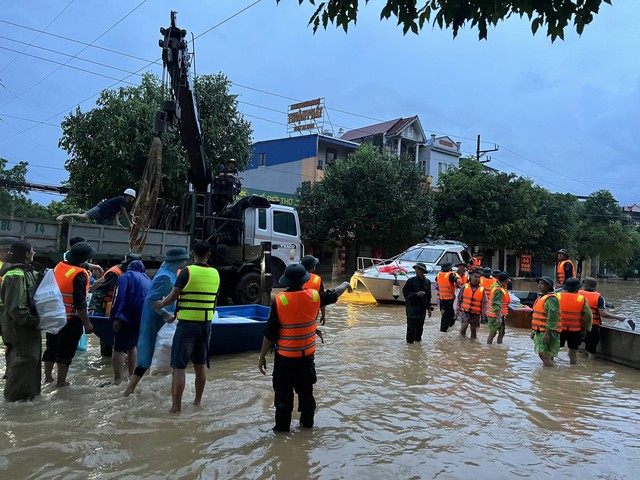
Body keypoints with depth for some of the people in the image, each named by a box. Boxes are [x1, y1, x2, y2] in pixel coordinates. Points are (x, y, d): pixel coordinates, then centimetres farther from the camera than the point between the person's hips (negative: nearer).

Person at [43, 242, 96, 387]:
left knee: (51, 347, 20)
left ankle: (48, 377, 34)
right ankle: (61, 382, 13)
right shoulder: (79, 275, -22)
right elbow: (80, 304, -23)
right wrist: (87, 323, -15)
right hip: (70, 320, -7)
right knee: (65, 351, 5)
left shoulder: (58, 266, 1)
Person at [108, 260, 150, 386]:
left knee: (119, 348, -4)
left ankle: (117, 381, -9)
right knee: (132, 345, 24)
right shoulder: (147, 280, 26)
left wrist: (117, 317, -16)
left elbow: (119, 297, -10)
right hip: (145, 318, 7)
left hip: (130, 317, -7)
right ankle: (131, 376, 29)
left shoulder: (126, 276, 4)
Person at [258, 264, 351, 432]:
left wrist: (262, 356, -4)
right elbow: (334, 295, 14)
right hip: (307, 355, 3)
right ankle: (307, 422, 32)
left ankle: (282, 425, 17)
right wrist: (345, 285, 35)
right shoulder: (314, 296, -7)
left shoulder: (279, 300, -16)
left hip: (284, 356, -3)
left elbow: (270, 333, -13)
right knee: (306, 390, 20)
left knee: (283, 392, 9)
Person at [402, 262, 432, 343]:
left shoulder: (427, 282, 8)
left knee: (420, 325, 8)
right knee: (411, 324, -5)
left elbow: (428, 296, 14)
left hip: (422, 307, 4)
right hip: (412, 307, -4)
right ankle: (410, 341, 6)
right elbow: (405, 292, -7)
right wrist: (416, 294, -19)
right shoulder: (411, 281, -5)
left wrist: (429, 308, 12)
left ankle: (418, 338, 25)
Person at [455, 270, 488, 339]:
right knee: (465, 324, -23)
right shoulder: (465, 287, -2)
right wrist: (457, 309, 6)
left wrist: (484, 314, 7)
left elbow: (485, 303, 9)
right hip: (465, 311, -2)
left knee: (474, 329, 9)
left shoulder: (482, 290, 0)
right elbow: (458, 298, 7)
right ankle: (462, 335, 3)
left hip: (476, 314, 2)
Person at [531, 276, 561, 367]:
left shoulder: (551, 299, -16)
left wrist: (547, 333, -26)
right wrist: (534, 330, 23)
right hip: (540, 332, 10)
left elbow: (552, 317, -23)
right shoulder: (541, 298, 17)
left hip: (547, 332, -10)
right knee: (542, 355, 16)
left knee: (545, 356, -13)